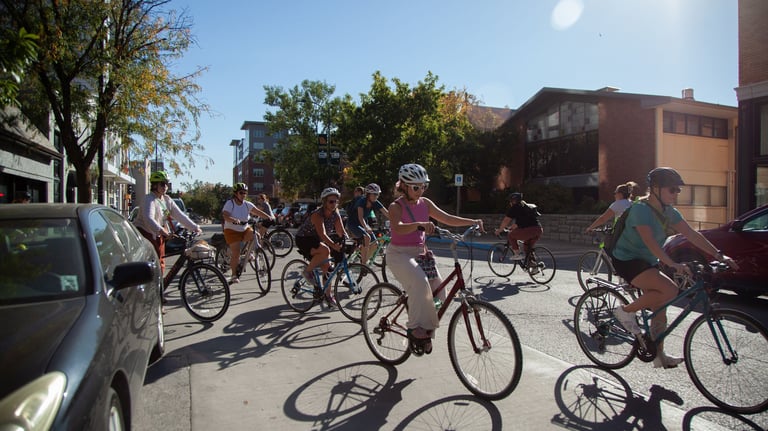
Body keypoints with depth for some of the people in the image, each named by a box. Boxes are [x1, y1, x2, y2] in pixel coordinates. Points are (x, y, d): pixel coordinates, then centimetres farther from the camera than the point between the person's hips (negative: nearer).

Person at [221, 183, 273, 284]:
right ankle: (234, 275, 6)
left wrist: (269, 218, -28)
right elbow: (225, 216, -26)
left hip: (245, 230, 4)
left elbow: (258, 212, -12)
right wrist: (234, 220, -46)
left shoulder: (247, 204, -1)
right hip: (232, 231, -4)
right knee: (235, 253, -9)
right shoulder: (229, 203, -12)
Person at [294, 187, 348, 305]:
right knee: (325, 251, -33)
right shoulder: (317, 215, -28)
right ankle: (307, 271, -11)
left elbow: (342, 232, -10)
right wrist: (334, 246, -53)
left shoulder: (335, 214, -7)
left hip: (316, 241, 7)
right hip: (303, 239, -7)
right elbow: (322, 234, -41)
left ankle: (328, 295, 15)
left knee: (327, 266, 0)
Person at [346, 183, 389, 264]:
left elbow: (387, 214, -13)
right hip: (353, 223, -6)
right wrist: (366, 228, -53)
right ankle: (363, 264, -25)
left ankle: (364, 260, 16)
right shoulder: (361, 201, -25)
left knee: (374, 243, -7)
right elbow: (360, 217, -37)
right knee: (367, 237, -30)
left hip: (364, 223, 7)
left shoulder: (375, 203, -9)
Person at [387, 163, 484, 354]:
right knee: (420, 282, -33)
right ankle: (415, 328, -20)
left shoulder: (425, 203, 8)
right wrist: (419, 225, -49)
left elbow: (447, 219, 6)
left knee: (438, 290, -8)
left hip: (419, 252, 6)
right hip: (399, 253, -6)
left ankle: (426, 332, 10)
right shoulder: (396, 206, -11)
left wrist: (473, 222, -6)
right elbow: (398, 228, -31)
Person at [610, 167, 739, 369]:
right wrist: (672, 264, -42)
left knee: (660, 307, 5)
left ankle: (659, 356, 15)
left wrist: (719, 255, -6)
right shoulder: (640, 209, -21)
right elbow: (649, 241, -33)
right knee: (670, 290, -24)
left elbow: (692, 234, 2)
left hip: (648, 262, 9)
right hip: (627, 261, -8)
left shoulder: (668, 212, 5)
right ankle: (626, 310, -8)